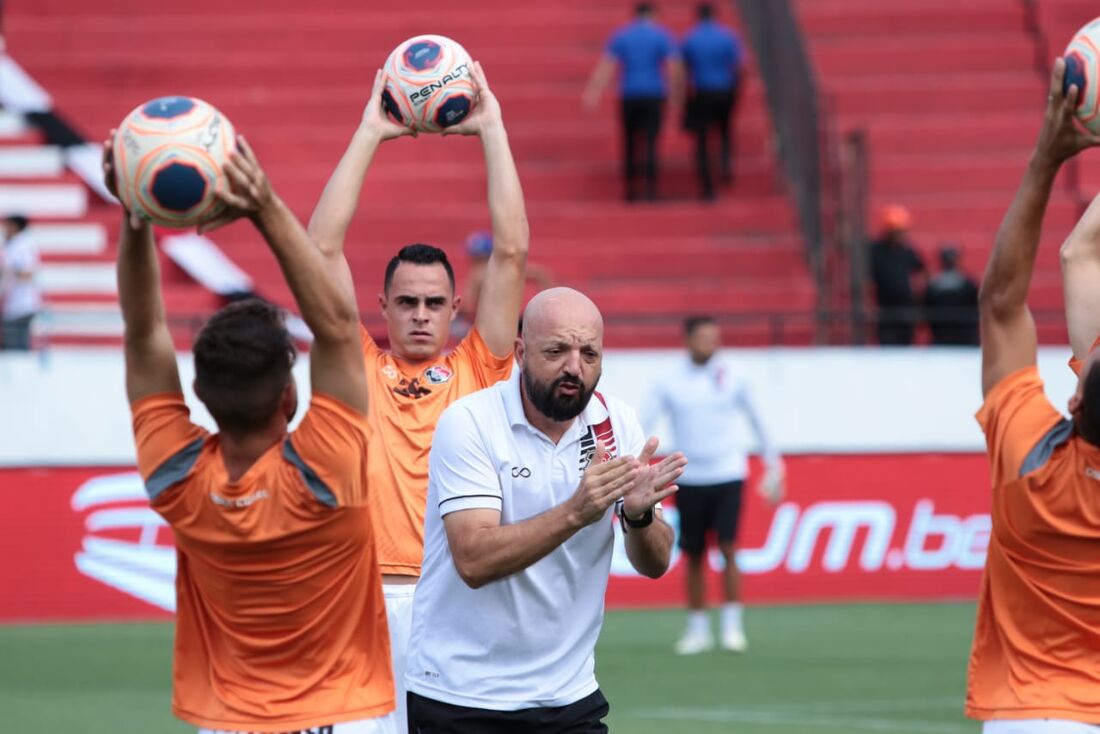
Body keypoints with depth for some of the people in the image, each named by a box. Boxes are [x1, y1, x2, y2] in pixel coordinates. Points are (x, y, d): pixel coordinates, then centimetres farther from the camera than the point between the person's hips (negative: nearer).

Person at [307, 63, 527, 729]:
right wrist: (370, 133, 10)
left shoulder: (478, 371, 12)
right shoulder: (359, 370, 12)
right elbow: (323, 249, 9)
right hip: (371, 598, 0)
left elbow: (511, 253, 8)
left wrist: (491, 130, 9)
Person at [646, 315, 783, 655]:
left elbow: (757, 423, 12)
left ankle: (732, 627, -6)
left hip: (727, 476, -1)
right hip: (689, 479, 1)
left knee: (728, 549, -11)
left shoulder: (731, 380, 2)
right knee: (693, 556, 5)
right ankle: (698, 629, 15)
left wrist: (773, 467, 15)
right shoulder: (669, 384, 0)